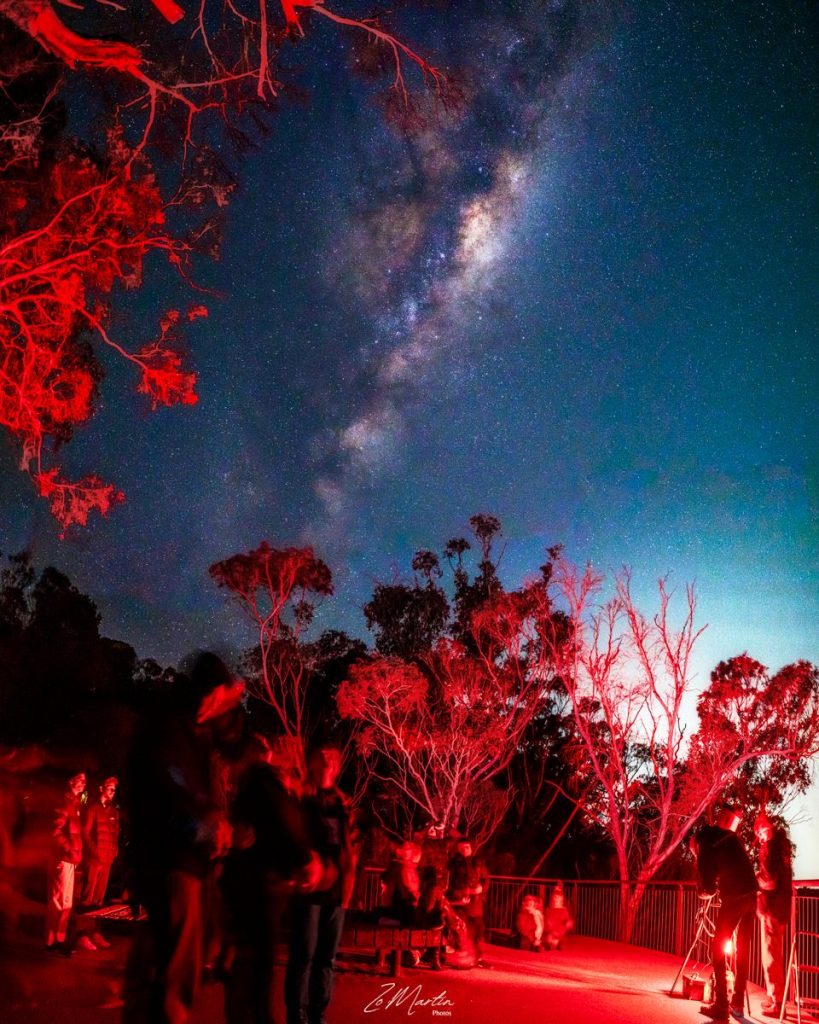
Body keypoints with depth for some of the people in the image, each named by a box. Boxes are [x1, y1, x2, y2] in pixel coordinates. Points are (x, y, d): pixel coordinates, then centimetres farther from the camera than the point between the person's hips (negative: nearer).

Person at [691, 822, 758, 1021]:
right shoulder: (729, 835, 12)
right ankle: (738, 1003, 19)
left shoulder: (705, 848, -4)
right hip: (751, 894, 6)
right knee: (743, 949, 15)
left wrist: (712, 888, 17)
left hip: (733, 898, -6)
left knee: (718, 949, 2)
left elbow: (708, 888, -4)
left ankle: (721, 1006, -3)